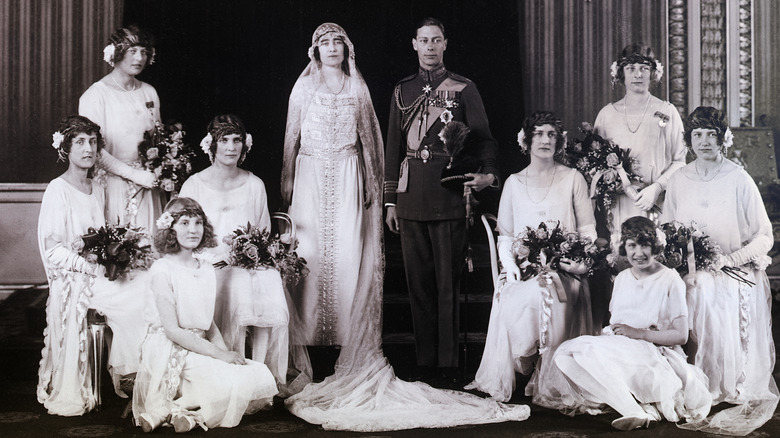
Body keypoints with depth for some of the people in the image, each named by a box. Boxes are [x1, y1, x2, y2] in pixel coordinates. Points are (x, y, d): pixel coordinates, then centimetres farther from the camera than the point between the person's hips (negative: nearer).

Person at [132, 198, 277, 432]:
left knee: (262, 377, -9)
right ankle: (172, 410, -10)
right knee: (234, 381, -27)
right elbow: (172, 330, -15)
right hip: (170, 354, -8)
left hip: (199, 348, 8)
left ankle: (182, 410, -6)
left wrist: (227, 352, -3)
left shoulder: (206, 269, 11)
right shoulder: (163, 270, -10)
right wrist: (218, 353, -17)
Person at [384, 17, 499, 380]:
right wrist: (390, 200, 11)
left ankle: (449, 362, 6)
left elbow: (482, 136, 1)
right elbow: (393, 147, 15)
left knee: (448, 280, -2)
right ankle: (425, 360, 14)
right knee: (418, 281, 6)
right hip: (411, 196, 3)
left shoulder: (463, 88, 5)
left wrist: (488, 172, -19)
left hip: (448, 193, -3)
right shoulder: (403, 91, 15)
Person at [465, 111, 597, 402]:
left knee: (550, 299, -34)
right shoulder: (513, 183, 16)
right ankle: (521, 370, -18)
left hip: (563, 271, -1)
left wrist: (582, 261, -10)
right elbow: (505, 234, 14)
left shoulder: (573, 179, 12)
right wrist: (511, 265, -6)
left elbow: (587, 229, 10)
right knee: (516, 300, -33)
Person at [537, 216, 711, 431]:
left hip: (654, 353, -6)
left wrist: (638, 333, -14)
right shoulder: (622, 278, 16)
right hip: (619, 349, 6)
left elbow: (681, 335, -5)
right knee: (565, 355, -21)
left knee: (591, 352, -31)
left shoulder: (671, 280, -1)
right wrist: (608, 333, -6)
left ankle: (636, 411, -29)